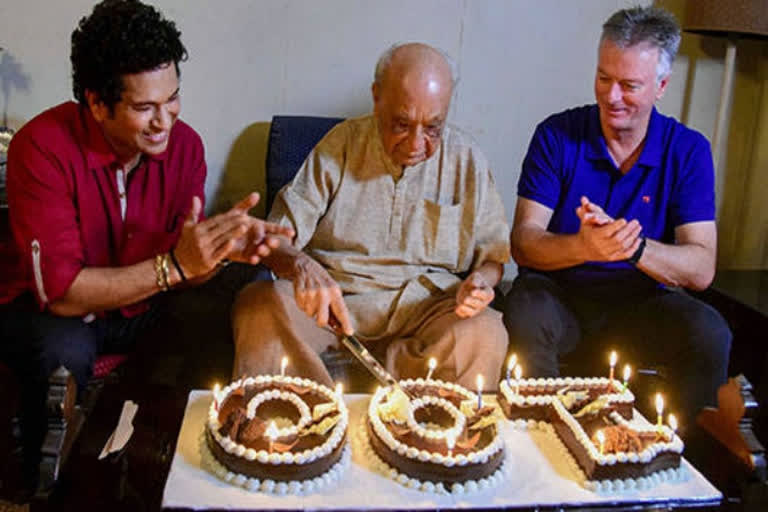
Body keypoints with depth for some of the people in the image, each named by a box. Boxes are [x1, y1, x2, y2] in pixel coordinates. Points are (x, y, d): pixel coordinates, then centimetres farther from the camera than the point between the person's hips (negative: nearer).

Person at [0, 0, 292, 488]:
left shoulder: (184, 143, -11)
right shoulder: (43, 147, -25)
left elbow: (182, 272, -7)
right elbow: (60, 292, -29)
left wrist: (223, 244, -30)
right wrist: (173, 265, -37)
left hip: (139, 308, 4)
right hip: (48, 310, -4)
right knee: (63, 352, -36)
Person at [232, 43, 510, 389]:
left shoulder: (467, 162, 5)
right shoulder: (340, 146, 2)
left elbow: (494, 257, 13)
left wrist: (479, 281, -12)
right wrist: (301, 266, -27)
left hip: (426, 307, 1)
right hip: (335, 302, 0)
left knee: (487, 331, -30)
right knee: (257, 304, -28)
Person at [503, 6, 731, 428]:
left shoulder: (688, 151, -1)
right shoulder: (557, 135, -4)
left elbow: (701, 270, -10)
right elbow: (522, 242, -11)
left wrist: (635, 246, -30)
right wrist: (583, 247, -32)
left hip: (639, 300, 1)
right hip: (559, 294, -1)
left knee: (709, 333, -27)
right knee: (524, 313, -33)